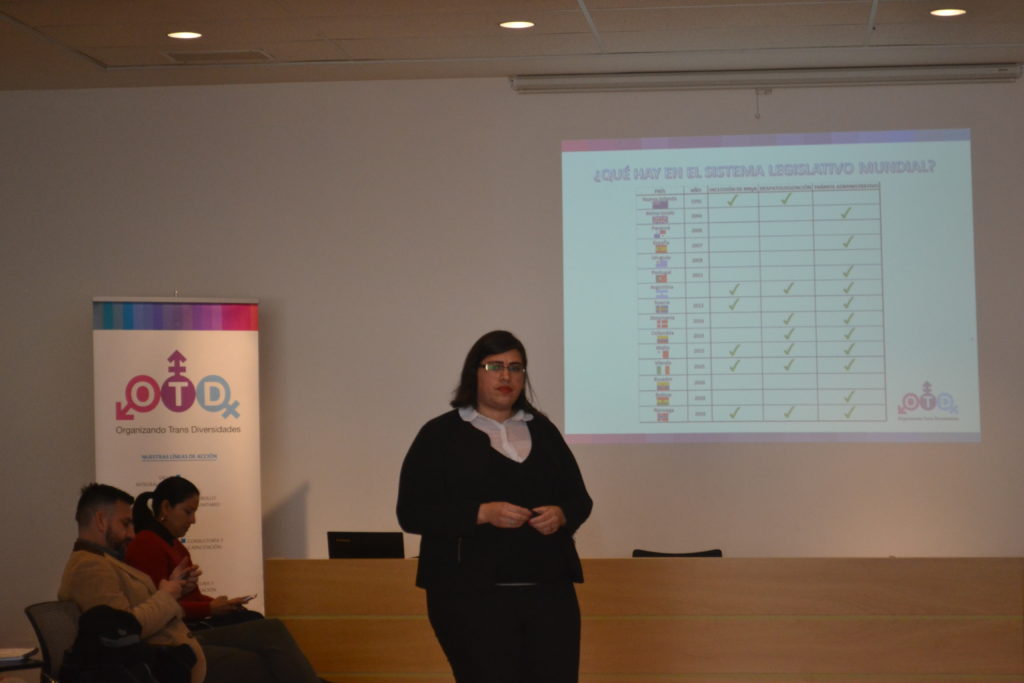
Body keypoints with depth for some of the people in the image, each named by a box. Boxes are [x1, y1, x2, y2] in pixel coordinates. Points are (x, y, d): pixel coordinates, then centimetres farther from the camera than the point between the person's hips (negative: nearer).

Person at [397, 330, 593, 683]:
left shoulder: (542, 430, 15)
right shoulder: (440, 435, 1)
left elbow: (580, 498, 18)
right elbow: (412, 513, -6)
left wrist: (561, 515, -6)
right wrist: (482, 513, -17)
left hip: (549, 589, 4)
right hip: (471, 593, -4)